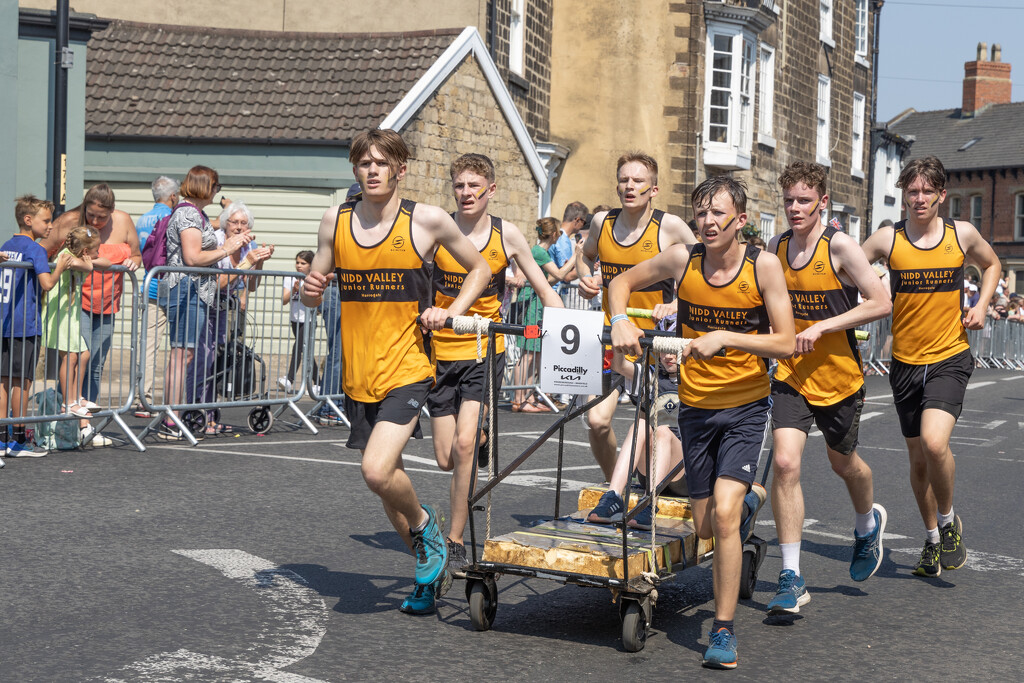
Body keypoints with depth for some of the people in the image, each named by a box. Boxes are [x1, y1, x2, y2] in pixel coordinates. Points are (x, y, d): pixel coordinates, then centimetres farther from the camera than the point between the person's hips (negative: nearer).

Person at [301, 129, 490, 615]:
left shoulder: (426, 220, -5)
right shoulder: (335, 221, 4)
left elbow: (480, 269, 9)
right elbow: (312, 296, 14)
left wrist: (451, 312, -6)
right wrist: (312, 289, -10)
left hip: (405, 369, -5)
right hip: (357, 374, 5)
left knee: (378, 472, -22)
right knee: (386, 479, 13)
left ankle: (423, 522, 10)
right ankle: (432, 569, 32)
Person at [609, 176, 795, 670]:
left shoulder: (763, 265, -13)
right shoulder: (682, 259, -7)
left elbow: (786, 343, -15)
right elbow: (622, 283, 8)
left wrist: (725, 338, -26)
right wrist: (620, 321, -12)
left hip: (745, 407, -3)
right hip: (696, 406, 3)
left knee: (724, 515, -19)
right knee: (704, 527, 11)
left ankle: (723, 632, -7)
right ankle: (751, 497, 47)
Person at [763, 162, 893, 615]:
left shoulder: (839, 245, -14)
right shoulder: (776, 247, 1)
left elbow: (881, 303, -16)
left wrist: (821, 327, -21)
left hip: (838, 374, -3)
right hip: (791, 373, 3)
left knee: (842, 463, 17)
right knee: (785, 463, -14)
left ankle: (868, 525, 53)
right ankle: (791, 579, -9)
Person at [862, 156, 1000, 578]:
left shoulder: (962, 234, 0)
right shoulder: (887, 239, -3)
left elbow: (991, 264, 20)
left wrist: (981, 306, 4)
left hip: (950, 357, -2)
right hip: (905, 361, 2)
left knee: (934, 442, -23)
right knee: (918, 458, 11)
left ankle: (949, 521, 4)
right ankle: (932, 540, 30)